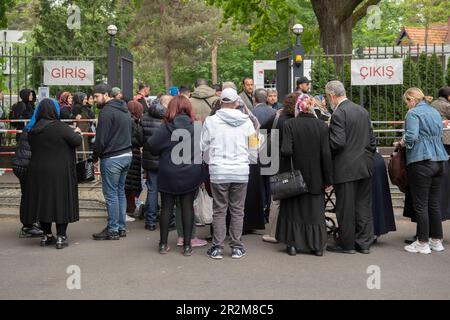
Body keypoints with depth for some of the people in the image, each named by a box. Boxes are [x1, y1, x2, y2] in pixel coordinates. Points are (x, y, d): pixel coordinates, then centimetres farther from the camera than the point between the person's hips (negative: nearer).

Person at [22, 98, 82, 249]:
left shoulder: (33, 129, 2)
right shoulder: (61, 127, -14)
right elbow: (77, 141, -15)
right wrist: (77, 133, 9)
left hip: (38, 173, 5)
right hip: (59, 172, -5)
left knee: (43, 201, 13)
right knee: (61, 201, 4)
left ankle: (46, 235, 19)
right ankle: (61, 237, 4)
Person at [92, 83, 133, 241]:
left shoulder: (107, 111, -15)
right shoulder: (124, 110, 15)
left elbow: (101, 139, -17)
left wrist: (95, 156, -2)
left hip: (112, 158, -9)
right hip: (127, 155, 9)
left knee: (111, 194, -2)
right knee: (120, 192, 15)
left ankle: (113, 230, 4)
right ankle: (121, 227, 20)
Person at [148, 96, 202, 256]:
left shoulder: (166, 128, -9)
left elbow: (151, 146, -10)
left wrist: (164, 152, 8)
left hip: (168, 175, 0)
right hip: (191, 175, 1)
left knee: (166, 207, 10)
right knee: (188, 207, 8)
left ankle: (163, 244, 16)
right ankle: (187, 245, 11)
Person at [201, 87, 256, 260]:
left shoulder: (211, 121, -4)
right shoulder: (246, 121, -2)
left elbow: (204, 147, 5)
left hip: (218, 171, -1)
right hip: (241, 170, 1)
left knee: (219, 210, 8)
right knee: (237, 210, 10)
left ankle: (217, 247, 11)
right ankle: (237, 247, 14)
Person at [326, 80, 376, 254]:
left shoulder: (338, 114, -15)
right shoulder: (363, 111, 9)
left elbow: (338, 142, -20)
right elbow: (371, 139, 12)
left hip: (346, 168, -7)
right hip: (365, 166, 7)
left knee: (345, 207, 3)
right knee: (364, 205, 13)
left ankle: (346, 244, 13)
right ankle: (364, 243, 20)